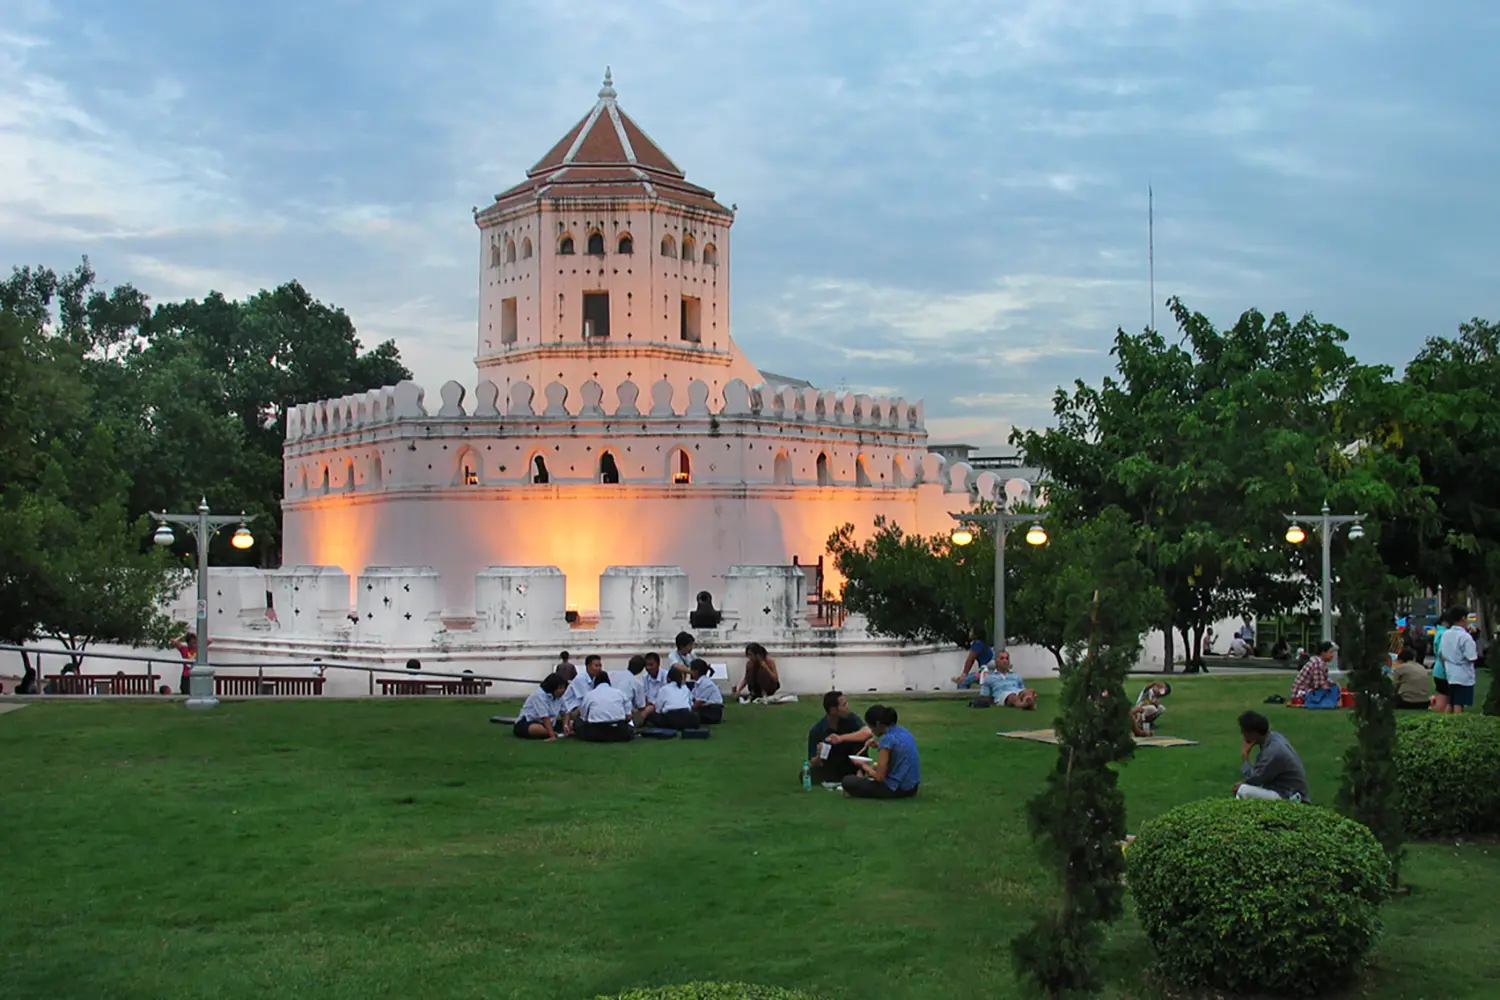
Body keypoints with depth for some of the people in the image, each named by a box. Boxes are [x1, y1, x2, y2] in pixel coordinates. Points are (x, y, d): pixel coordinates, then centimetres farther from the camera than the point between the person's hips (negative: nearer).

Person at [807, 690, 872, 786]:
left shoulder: (849, 717, -16)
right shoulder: (816, 730, -18)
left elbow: (868, 732, -34)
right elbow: (812, 764, -13)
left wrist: (842, 738, -43)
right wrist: (819, 756, -38)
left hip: (850, 764, 0)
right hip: (830, 766, 0)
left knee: (861, 738, -25)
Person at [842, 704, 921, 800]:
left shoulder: (887, 739, -18)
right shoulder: (903, 731, 6)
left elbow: (879, 777, -16)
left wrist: (863, 765, 1)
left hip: (898, 789, -8)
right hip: (912, 786, 8)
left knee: (847, 781, -5)